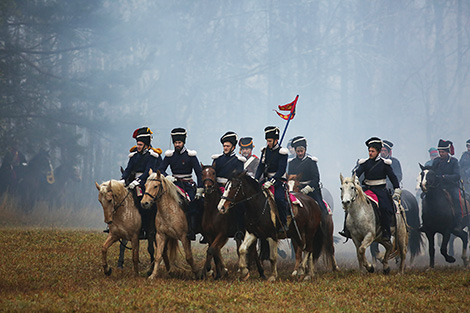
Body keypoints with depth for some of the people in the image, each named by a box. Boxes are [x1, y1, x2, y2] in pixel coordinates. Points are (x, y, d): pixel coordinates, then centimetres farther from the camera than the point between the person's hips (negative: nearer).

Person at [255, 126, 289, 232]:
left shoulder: (282, 152, -7)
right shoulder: (265, 151, 10)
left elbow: (281, 170, -16)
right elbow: (261, 167, 7)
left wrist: (272, 181, -27)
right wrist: (256, 180, -9)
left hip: (278, 180, -6)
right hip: (266, 179, 6)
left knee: (279, 198, -31)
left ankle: (284, 223, -16)